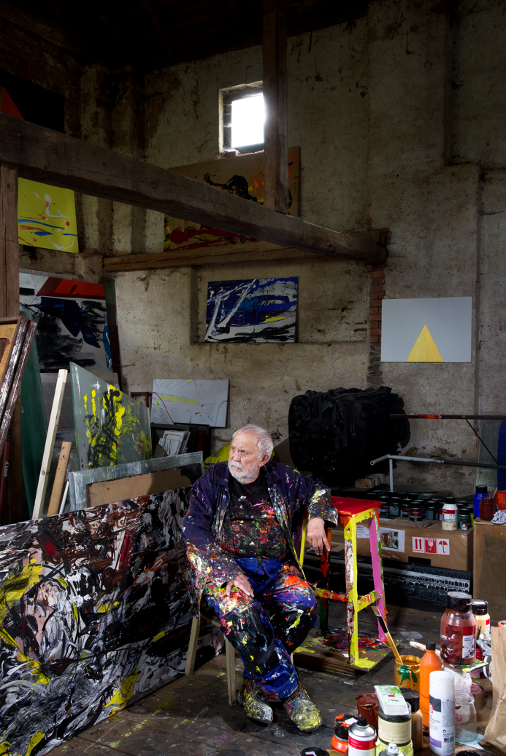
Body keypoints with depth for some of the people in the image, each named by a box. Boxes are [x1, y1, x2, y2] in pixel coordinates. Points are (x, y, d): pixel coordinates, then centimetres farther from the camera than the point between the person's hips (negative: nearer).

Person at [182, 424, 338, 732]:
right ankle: (290, 691, -15)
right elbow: (195, 534, -4)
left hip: (276, 568, 3)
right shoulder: (213, 480, 3)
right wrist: (229, 573, -17)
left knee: (305, 604, -27)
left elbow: (317, 490, 26)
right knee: (241, 614, -34)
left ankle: (257, 685, -8)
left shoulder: (280, 478, 11)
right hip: (225, 566, -2)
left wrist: (317, 519, 3)